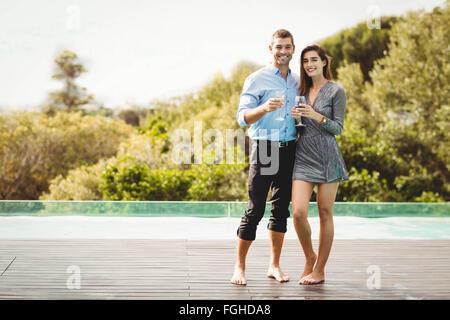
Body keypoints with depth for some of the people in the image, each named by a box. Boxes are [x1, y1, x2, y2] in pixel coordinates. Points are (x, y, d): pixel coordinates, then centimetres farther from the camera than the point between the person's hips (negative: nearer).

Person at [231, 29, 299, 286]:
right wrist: (264, 108, -28)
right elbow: (243, 117, -9)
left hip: (289, 149, 5)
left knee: (281, 209, 8)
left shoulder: (298, 82, 15)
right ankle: (240, 266, 5)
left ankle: (275, 265, 17)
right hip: (264, 149, -5)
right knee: (255, 209, -5)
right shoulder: (256, 79, -1)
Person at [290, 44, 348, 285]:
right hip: (303, 156, 4)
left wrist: (317, 116, -19)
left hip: (327, 157, -4)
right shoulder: (302, 90, 13)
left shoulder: (336, 91, -1)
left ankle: (320, 269, 11)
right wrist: (295, 117, -2)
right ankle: (309, 257, 17)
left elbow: (338, 128, -4)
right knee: (298, 212, -8)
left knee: (325, 213, 1)